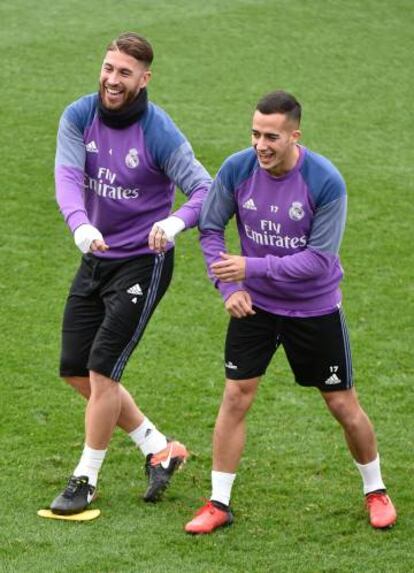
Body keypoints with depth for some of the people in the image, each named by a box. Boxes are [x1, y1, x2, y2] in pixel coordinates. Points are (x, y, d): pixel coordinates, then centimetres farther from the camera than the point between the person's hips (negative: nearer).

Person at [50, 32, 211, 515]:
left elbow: (204, 191, -21)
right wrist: (80, 225, -41)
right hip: (95, 258, 6)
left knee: (101, 371, -10)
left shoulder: (160, 134, -18)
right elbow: (68, 176, -20)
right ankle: (159, 448, 25)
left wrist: (174, 222, -43)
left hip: (142, 262, -6)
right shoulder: (78, 117, -6)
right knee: (75, 371, 9)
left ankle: (85, 480, 7)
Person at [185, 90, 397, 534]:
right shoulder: (236, 170, -14)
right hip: (254, 303, 2)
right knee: (235, 397, -4)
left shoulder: (326, 182, -23)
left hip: (315, 308, -2)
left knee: (342, 404, 7)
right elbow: (210, 228, -2)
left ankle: (375, 491, 29)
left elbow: (319, 259, -23)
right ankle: (219, 504, 6)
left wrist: (253, 267, -28)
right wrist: (229, 287, -13)